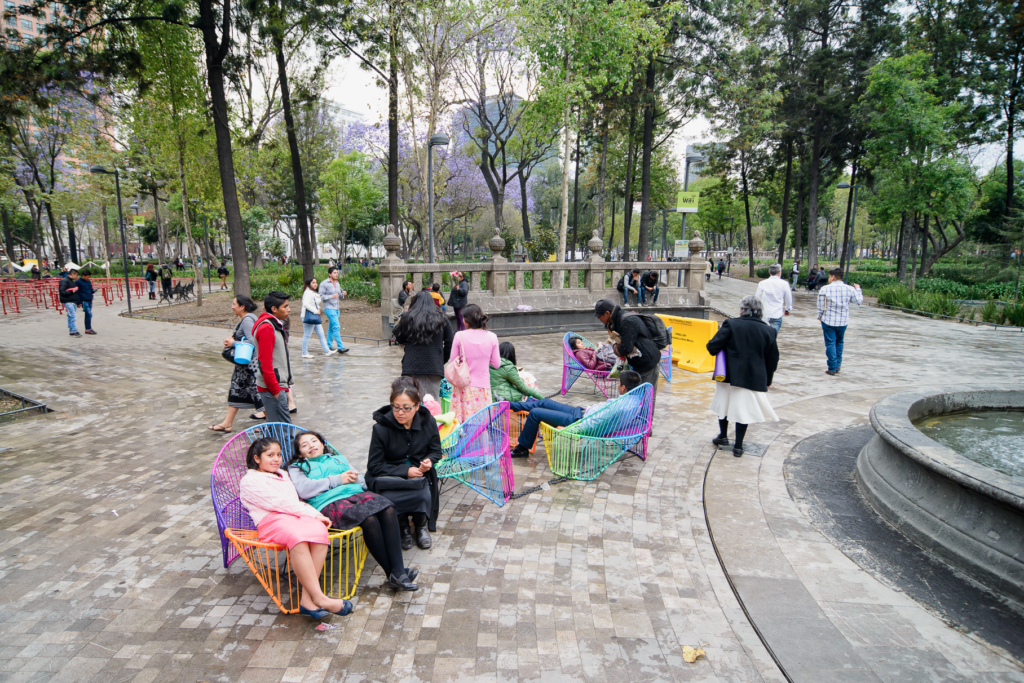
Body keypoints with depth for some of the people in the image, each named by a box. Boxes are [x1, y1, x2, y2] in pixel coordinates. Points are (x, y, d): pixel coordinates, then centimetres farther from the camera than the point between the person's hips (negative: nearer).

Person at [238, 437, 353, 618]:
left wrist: (315, 515, 5)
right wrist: (314, 514, -9)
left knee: (319, 531, -32)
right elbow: (279, 503, -2)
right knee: (298, 537, -40)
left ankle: (307, 599, -36)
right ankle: (319, 597, -42)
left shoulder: (283, 475, 34)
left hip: (297, 516, 6)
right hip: (272, 521, -5)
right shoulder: (249, 481, 10)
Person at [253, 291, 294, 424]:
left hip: (279, 386, 10)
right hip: (272, 388, -10)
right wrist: (275, 390, -18)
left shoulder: (277, 325, 14)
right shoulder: (266, 328, -17)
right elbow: (265, 364, -21)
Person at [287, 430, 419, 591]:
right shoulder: (296, 468, 21)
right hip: (329, 503, -5)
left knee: (388, 509, -29)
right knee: (368, 518, -35)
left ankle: (399, 570, -33)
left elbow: (359, 477, 27)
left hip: (356, 494, 5)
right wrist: (338, 479, -3)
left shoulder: (338, 459, 36)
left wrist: (354, 477, 1)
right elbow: (304, 490, -1)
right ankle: (392, 573, -26)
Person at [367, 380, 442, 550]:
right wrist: (405, 471, -19)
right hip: (388, 477, -2)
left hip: (418, 473, 2)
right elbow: (374, 466, -10)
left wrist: (428, 461, -15)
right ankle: (402, 528, 3)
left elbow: (436, 451, 10)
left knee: (424, 496, -29)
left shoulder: (428, 422, -5)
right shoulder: (381, 428, -15)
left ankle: (421, 525, 8)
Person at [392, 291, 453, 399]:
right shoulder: (442, 319, 6)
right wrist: (442, 361, 15)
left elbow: (399, 339, 12)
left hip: (412, 366, -1)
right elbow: (449, 342, 7)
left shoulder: (408, 317, 1)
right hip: (434, 367, 1)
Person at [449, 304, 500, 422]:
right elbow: (496, 364, 3)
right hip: (483, 385, 1)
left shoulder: (460, 336, -9)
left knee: (461, 421, 5)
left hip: (464, 386, -1)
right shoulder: (491, 337, -4)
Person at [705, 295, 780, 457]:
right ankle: (738, 446, 15)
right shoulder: (769, 331, 0)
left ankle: (723, 436, 30)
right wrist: (767, 381, 16)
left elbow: (713, 347, -14)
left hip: (729, 376, -2)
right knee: (744, 408, 10)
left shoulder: (731, 324, -11)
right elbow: (773, 359, 6)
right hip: (753, 379, 2)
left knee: (724, 403, 20)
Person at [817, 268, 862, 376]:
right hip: (843, 321, 3)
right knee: (839, 342, 21)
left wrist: (820, 316, 10)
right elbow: (859, 301, 6)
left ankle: (832, 368, 2)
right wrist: (858, 289, 22)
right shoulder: (849, 289, -5)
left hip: (828, 320, -3)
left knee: (830, 343, 3)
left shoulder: (825, 289, -11)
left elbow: (821, 306, -8)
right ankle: (838, 365, 23)